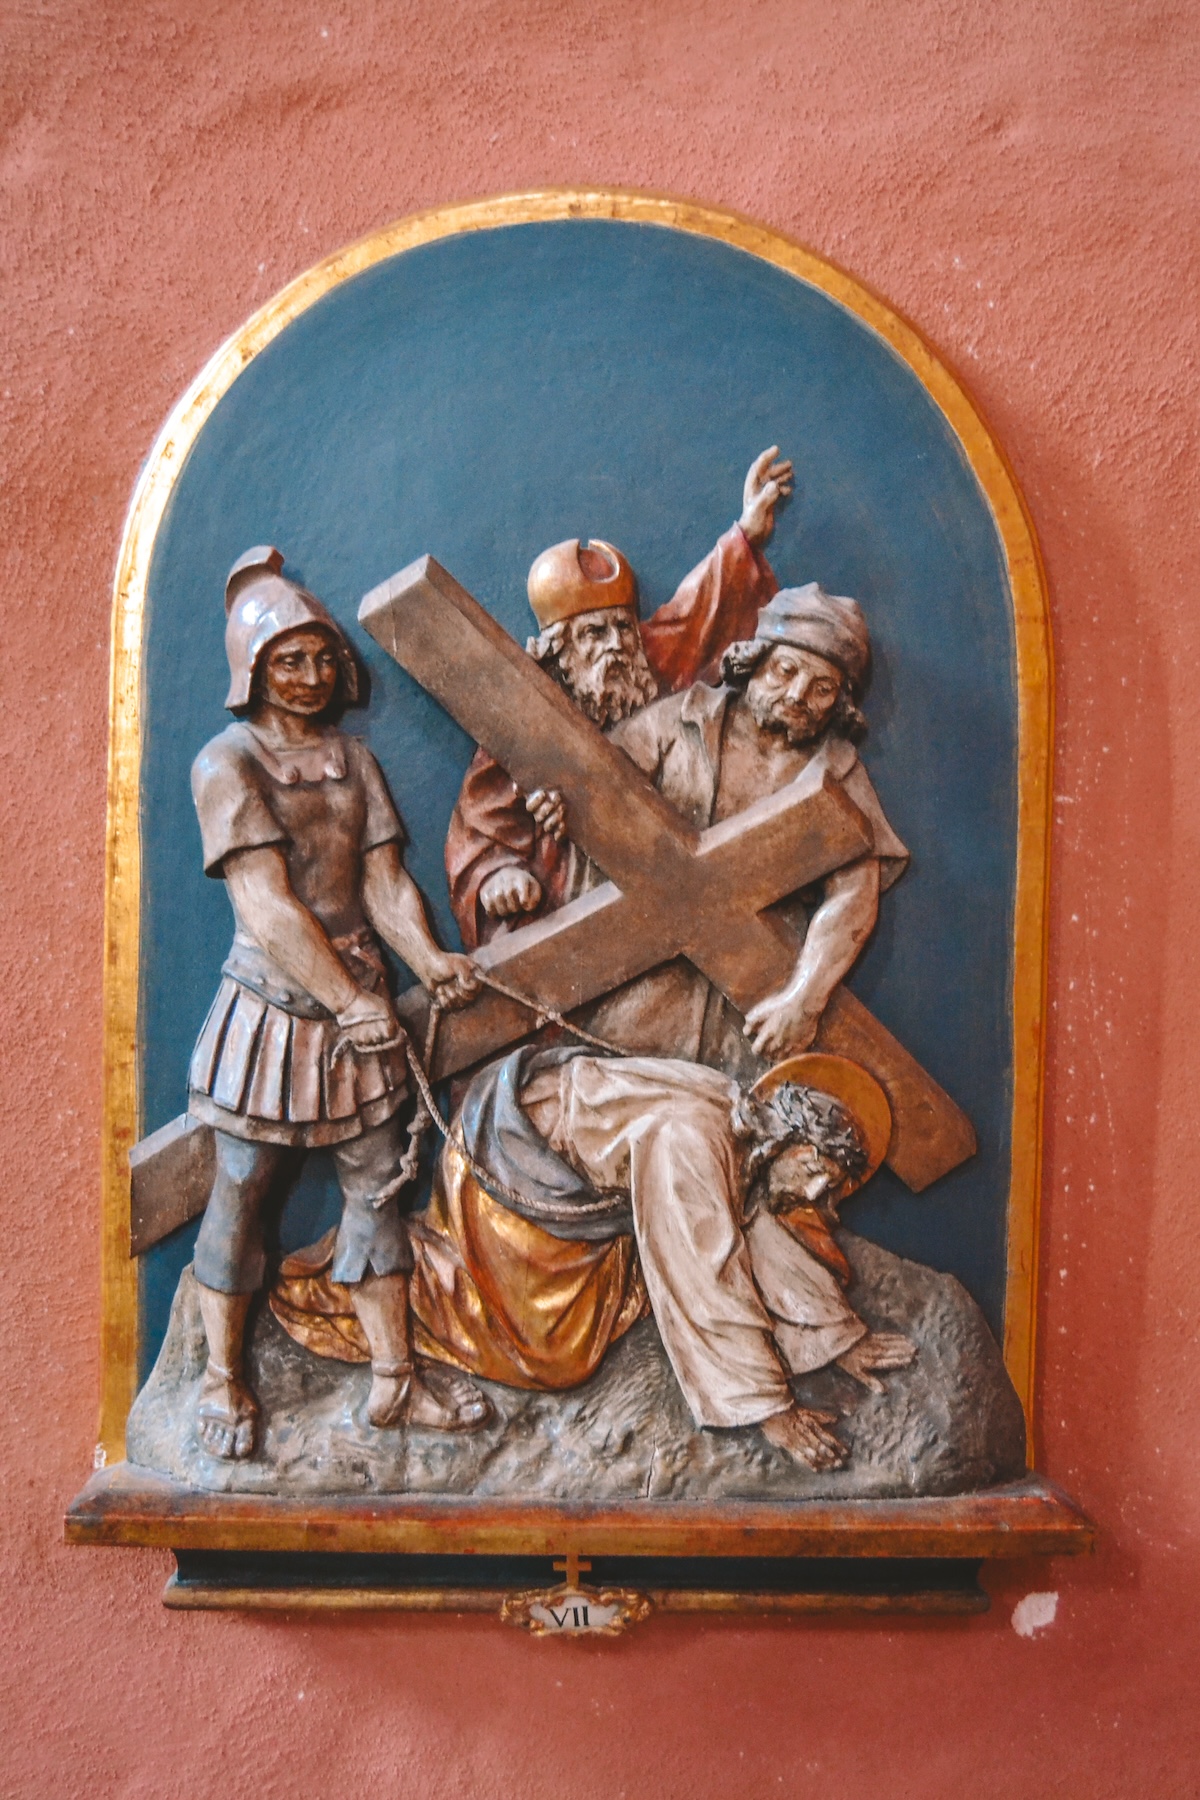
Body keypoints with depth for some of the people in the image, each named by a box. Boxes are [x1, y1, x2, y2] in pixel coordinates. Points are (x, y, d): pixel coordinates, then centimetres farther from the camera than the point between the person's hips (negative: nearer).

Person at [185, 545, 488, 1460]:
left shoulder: (353, 757, 10)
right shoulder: (228, 763, -8)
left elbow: (384, 880, 4)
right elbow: (269, 906, -16)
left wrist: (429, 957, -15)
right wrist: (354, 1003, -19)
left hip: (356, 1003, 6)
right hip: (272, 1005, -5)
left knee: (379, 1183, 9)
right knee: (242, 1190, 5)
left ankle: (395, 1375, 20)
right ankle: (223, 1377, 23)